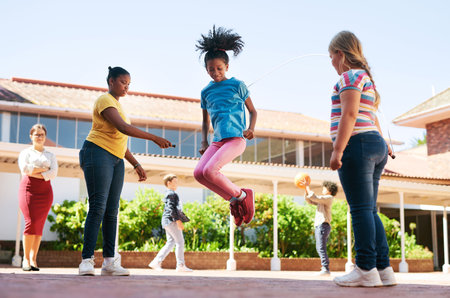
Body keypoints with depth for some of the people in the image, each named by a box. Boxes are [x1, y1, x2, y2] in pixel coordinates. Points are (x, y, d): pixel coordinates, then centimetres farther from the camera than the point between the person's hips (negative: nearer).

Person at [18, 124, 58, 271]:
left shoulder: (50, 155, 19)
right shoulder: (26, 152, 14)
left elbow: (53, 173, 1)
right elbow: (24, 168, -6)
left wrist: (35, 173, -8)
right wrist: (44, 169, -4)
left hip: (45, 191, 2)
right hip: (28, 189, -2)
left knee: (39, 225, -4)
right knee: (31, 222, -15)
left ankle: (33, 259, -3)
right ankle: (26, 258, -9)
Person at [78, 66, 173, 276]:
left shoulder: (116, 104, 24)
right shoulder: (105, 101, -5)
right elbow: (123, 128, -20)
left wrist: (136, 165, 19)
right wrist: (154, 138, -21)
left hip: (116, 160, 9)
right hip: (98, 154, -9)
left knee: (112, 210, 1)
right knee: (98, 207, -16)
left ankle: (109, 262, -1)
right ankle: (87, 260, -16)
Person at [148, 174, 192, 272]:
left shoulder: (169, 194, 22)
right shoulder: (171, 194, -10)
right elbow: (171, 208, -19)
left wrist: (178, 219, 25)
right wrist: (178, 220, -22)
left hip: (167, 222, 10)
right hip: (171, 221, -10)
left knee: (170, 243, 10)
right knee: (179, 242, -8)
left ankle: (156, 262, 6)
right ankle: (181, 265, -7)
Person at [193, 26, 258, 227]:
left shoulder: (237, 85, 2)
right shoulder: (206, 91, 15)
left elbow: (252, 111, 8)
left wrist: (250, 129, -10)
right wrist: (204, 142, 10)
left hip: (235, 138, -6)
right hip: (217, 140, 6)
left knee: (210, 170, -24)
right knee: (199, 173, -14)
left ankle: (240, 195, -1)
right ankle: (234, 200, 0)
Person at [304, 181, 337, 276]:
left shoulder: (328, 198, -5)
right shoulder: (322, 200, 22)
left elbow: (313, 197, -16)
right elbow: (309, 200, 23)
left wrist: (307, 187, -7)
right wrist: (306, 189, 11)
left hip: (323, 225, -10)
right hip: (318, 226, 10)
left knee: (321, 248, -15)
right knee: (319, 248, 12)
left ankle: (326, 269, -19)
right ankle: (325, 268, 14)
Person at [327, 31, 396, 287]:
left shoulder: (351, 76, -5)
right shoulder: (367, 79, 25)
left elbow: (350, 114, -16)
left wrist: (338, 150, -20)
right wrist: (382, 142, 39)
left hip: (356, 143, -9)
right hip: (375, 145, 9)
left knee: (361, 209, -11)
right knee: (369, 211, 7)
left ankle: (366, 270, -11)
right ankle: (383, 269, 5)